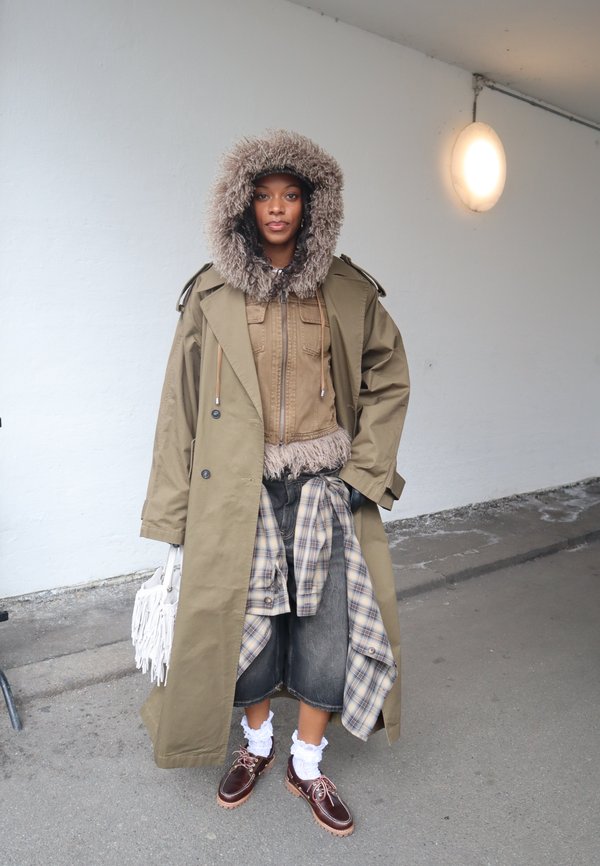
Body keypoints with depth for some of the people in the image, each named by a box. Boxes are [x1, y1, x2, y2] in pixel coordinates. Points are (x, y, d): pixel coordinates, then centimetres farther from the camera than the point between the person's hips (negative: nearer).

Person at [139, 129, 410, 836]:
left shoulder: (348, 291, 2)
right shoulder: (211, 294, 0)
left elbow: (389, 380, 7)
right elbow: (180, 404, 0)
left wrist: (364, 470, -2)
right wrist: (172, 510, -1)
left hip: (324, 488, 1)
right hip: (238, 492, 0)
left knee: (326, 629, 5)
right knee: (244, 625, 10)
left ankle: (307, 763, 29)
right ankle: (256, 744, 38)